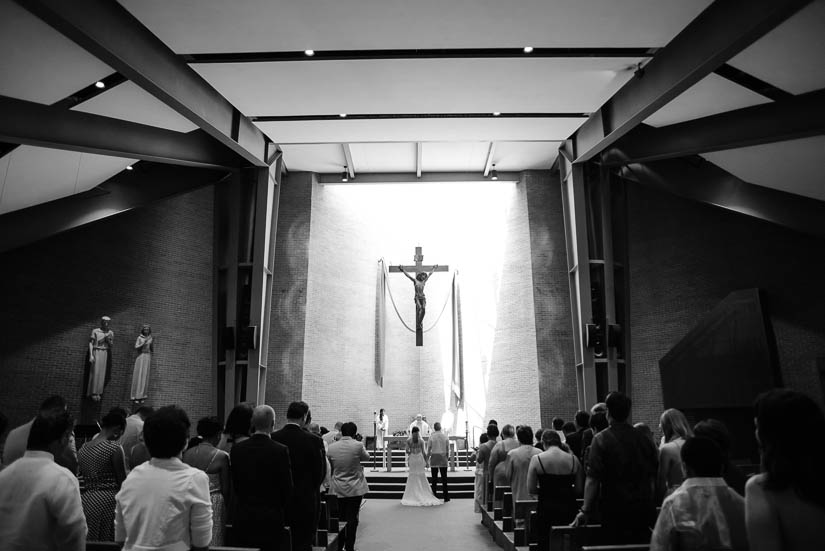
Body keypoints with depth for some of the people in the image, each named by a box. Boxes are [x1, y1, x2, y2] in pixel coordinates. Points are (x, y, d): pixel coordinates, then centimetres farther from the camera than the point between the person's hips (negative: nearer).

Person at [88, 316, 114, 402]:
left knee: (102, 373, 3)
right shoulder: (95, 331, -4)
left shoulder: (111, 333, 6)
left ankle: (98, 393, 9)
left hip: (105, 353, 3)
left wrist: (108, 340, -12)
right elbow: (90, 343, -5)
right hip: (96, 352, -3)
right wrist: (91, 355, -12)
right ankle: (93, 393, 0)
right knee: (95, 372, -6)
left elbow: (111, 346, 8)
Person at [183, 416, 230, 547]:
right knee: (212, 541, 6)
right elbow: (225, 489, -6)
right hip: (214, 505, -4)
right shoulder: (221, 456, -12)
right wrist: (226, 506, 10)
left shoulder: (187, 454, -1)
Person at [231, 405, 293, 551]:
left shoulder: (237, 448, -3)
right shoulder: (281, 450, -14)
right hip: (271, 518, -3)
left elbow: (234, 485, 5)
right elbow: (287, 488, -8)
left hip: (242, 516, 4)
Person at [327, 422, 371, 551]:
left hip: (338, 488, 3)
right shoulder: (358, 445, -14)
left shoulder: (331, 447, -6)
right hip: (355, 488, -2)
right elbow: (366, 457, 4)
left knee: (340, 518, 14)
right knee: (352, 518, 6)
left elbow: (329, 467, 6)